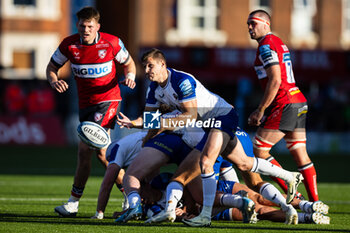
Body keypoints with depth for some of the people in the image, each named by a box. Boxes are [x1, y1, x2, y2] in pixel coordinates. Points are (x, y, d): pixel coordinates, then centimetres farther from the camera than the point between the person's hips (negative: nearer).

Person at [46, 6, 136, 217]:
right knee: (101, 152, 2)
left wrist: (130, 77, -12)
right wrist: (54, 81, -13)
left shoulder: (111, 43, -8)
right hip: (86, 103, 5)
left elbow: (129, 63, 9)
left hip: (108, 99, -5)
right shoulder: (69, 45, -2)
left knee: (86, 148, -18)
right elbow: (52, 67, 9)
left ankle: (74, 201, -11)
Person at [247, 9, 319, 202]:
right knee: (300, 155, 9)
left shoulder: (267, 45, -9)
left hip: (285, 105, -10)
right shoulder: (279, 43, 22)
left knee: (259, 150, -4)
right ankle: (315, 202, 5)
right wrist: (263, 110, 20)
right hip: (299, 102, 10)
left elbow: (275, 80, -18)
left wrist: (261, 110, -14)